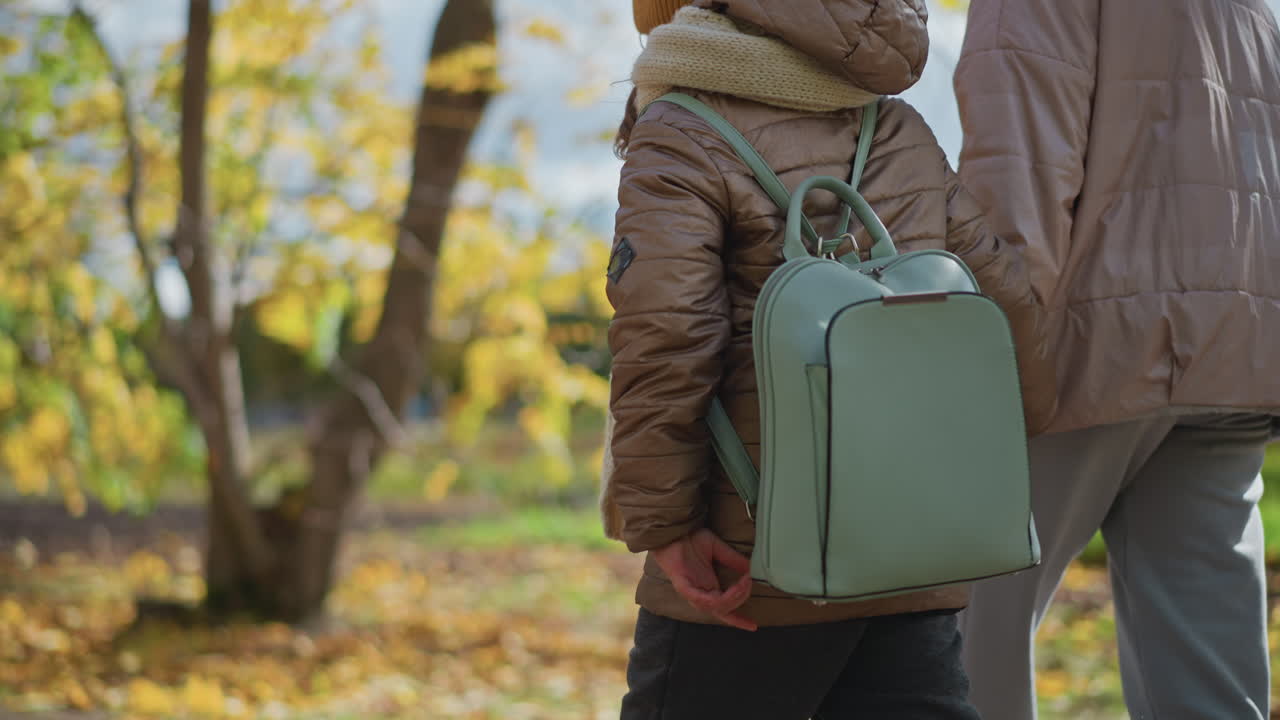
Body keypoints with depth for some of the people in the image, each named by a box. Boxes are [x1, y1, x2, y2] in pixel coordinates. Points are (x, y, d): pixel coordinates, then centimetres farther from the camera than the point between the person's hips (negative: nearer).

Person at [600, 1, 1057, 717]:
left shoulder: (682, 139, -5)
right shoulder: (906, 134, 15)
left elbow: (664, 337, -17)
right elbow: (1007, 293, 12)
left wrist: (664, 523, -13)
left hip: (752, 564, -6)